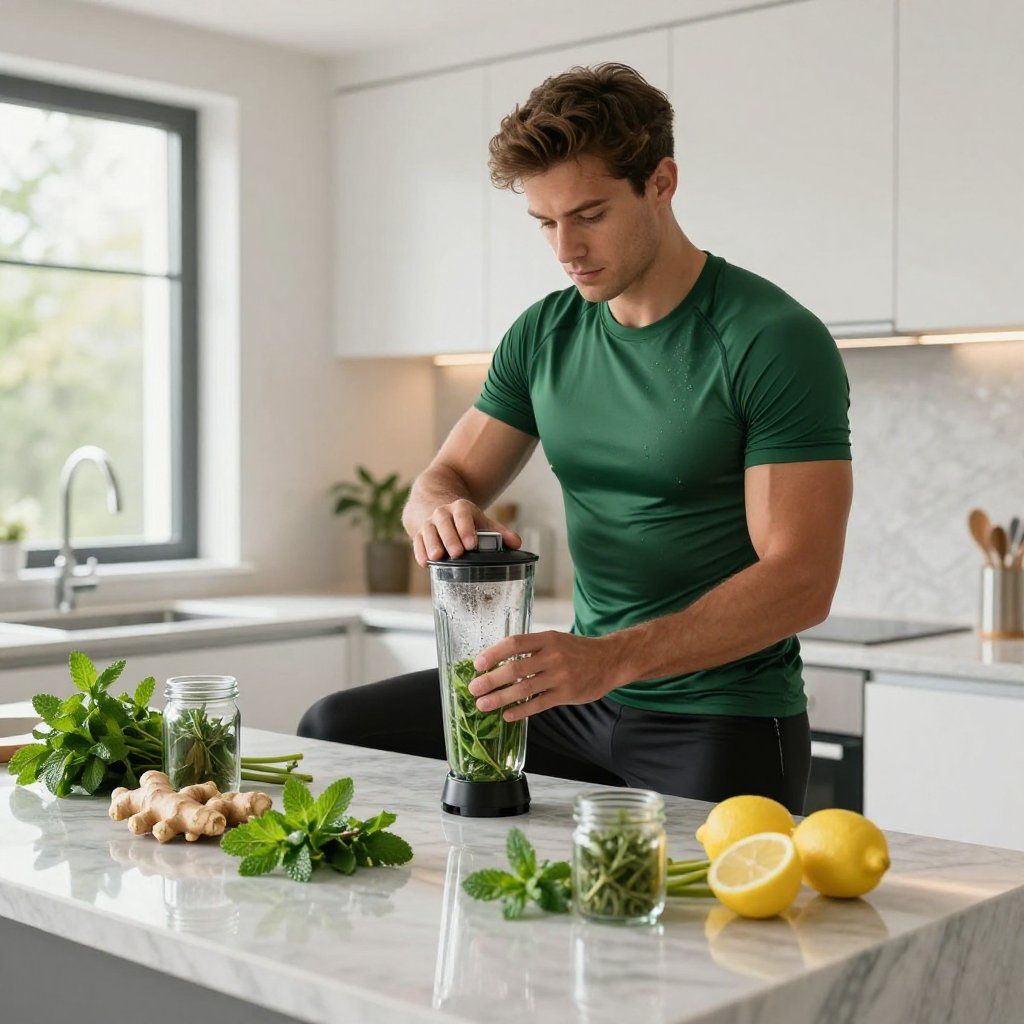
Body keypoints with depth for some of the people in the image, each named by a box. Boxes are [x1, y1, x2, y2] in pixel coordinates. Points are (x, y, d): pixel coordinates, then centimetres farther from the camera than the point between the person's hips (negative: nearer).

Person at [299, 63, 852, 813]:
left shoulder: (775, 341, -16)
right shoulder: (544, 335, 4)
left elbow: (802, 580, -22)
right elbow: (444, 479, 9)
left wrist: (610, 658, -33)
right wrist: (440, 511, -18)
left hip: (723, 722, -5)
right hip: (583, 693, 6)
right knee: (337, 731, 5)